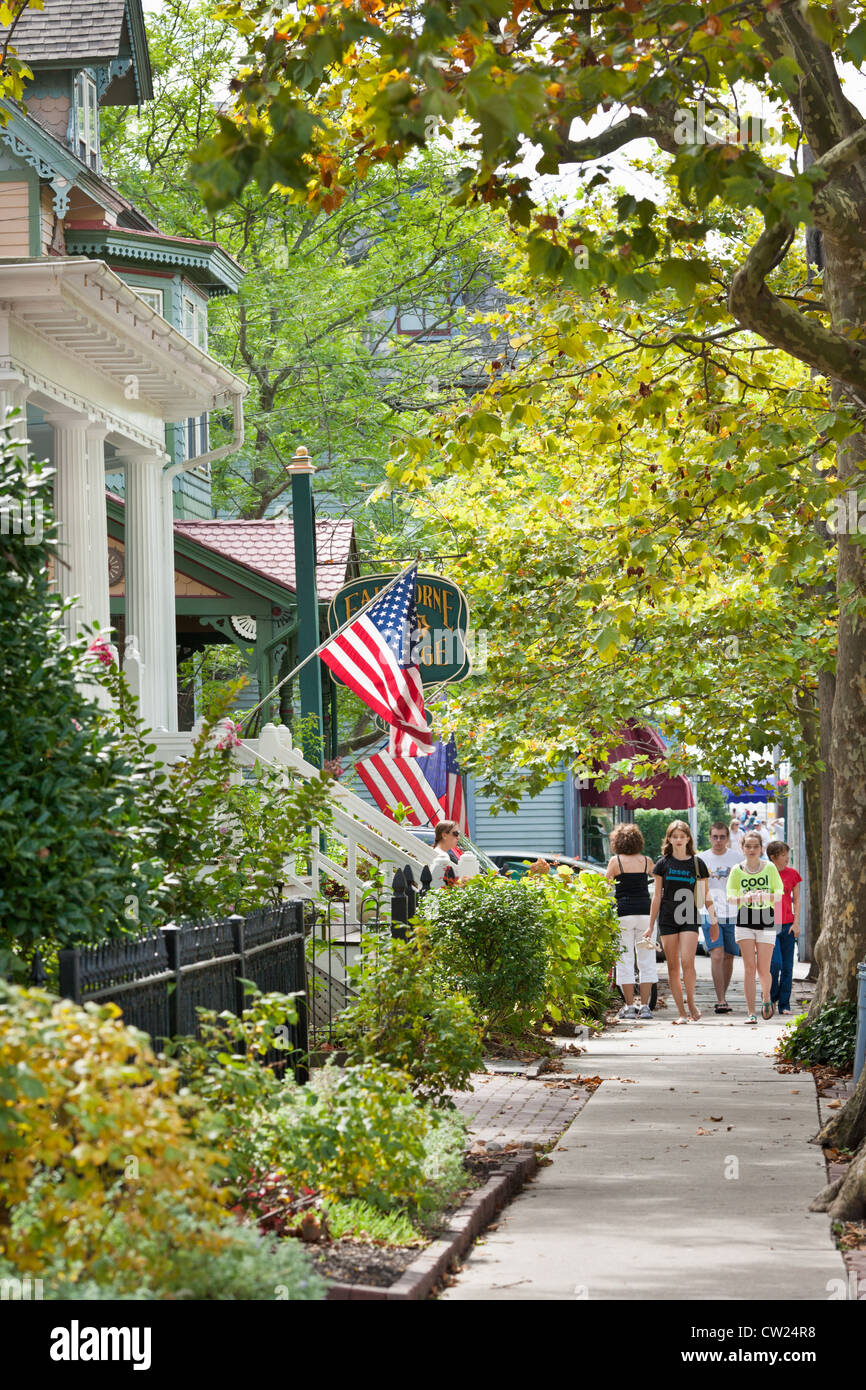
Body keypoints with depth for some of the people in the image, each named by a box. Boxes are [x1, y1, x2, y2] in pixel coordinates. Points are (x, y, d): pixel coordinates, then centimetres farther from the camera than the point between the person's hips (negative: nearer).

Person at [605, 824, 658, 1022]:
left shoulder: (616, 861, -1)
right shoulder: (646, 861, 7)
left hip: (623, 912, -3)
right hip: (644, 911, 3)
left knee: (625, 961, 3)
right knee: (646, 961, 7)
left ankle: (629, 1006, 3)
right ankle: (644, 1006, 5)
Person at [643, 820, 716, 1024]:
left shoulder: (697, 863, 4)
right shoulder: (663, 864, 6)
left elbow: (705, 897, 9)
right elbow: (657, 897, 9)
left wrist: (714, 920, 1)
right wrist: (651, 926, 7)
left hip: (689, 918, -1)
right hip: (667, 919, 1)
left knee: (687, 962, -17)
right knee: (673, 966, 1)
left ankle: (691, 1002, 3)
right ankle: (682, 1013, 5)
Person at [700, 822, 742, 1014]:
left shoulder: (737, 857, 4)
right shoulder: (702, 859, 2)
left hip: (733, 915, 2)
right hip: (710, 915, -2)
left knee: (728, 957, 8)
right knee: (717, 955, -15)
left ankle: (722, 997, 23)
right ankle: (721, 1000, -14)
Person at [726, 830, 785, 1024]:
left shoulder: (770, 868, 1)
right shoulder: (737, 870, 3)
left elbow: (780, 895, 2)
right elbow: (730, 897, 1)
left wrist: (765, 895, -19)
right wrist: (744, 898, -20)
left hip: (766, 921, 0)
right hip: (744, 921, 0)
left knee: (763, 969, -1)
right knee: (749, 967, -6)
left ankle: (766, 997, 31)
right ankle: (751, 1012, -4)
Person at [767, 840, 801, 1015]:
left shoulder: (792, 874, 6)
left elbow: (796, 900, 11)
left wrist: (796, 922, 1)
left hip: (787, 925, 3)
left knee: (787, 967, 3)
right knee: (775, 963, -14)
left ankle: (784, 1005, 10)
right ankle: (771, 997, 9)